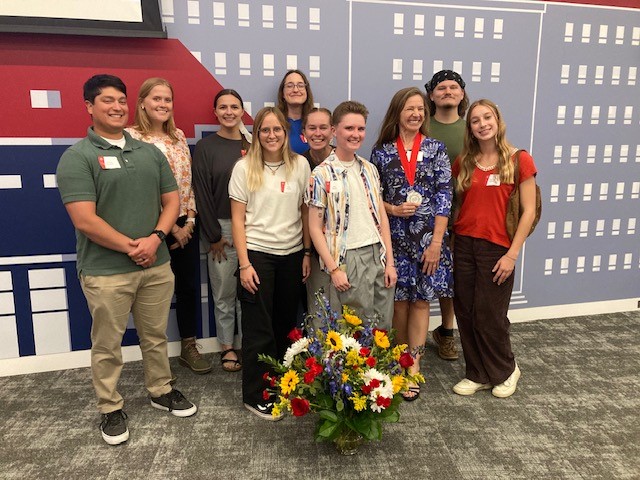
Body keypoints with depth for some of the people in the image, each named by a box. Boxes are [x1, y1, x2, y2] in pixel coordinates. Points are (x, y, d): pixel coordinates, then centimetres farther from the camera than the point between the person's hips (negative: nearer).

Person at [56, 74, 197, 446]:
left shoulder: (150, 152, 8)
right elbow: (85, 221, -16)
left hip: (157, 265, 5)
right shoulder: (77, 157, -8)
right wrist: (131, 247, -12)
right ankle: (111, 408, 29)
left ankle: (162, 391, 37)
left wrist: (155, 238, -9)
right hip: (106, 271, -4)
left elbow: (172, 200, 7)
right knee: (108, 345, 10)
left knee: (156, 336, 18)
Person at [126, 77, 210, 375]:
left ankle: (189, 348, 28)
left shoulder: (178, 136, 9)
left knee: (190, 286, 11)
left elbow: (189, 181, 8)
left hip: (185, 225, 5)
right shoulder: (132, 137, -8)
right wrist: (170, 227, -13)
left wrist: (189, 221, -3)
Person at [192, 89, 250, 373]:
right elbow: (202, 193, -4)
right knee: (224, 291, 6)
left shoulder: (252, 145, 8)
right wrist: (213, 235, -8)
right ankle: (227, 346, 22)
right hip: (221, 227, -2)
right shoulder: (205, 147, -1)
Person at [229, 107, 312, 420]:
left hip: (292, 255, 3)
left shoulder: (300, 165, 2)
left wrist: (307, 253, 5)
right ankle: (255, 396, 19)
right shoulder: (245, 168, -4)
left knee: (286, 325, 13)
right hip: (257, 254, -3)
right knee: (259, 329, 3)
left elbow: (306, 213, 7)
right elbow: (237, 219, -4)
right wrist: (244, 264, -9)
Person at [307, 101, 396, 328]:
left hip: (378, 256, 5)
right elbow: (315, 228, -7)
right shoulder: (322, 174, -6)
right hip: (348, 260, -5)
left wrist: (389, 261, 6)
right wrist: (334, 269, -12)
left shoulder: (369, 169, 10)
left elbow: (382, 216, 12)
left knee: (384, 327, 12)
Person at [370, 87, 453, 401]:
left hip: (428, 236, 0)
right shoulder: (381, 151, 3)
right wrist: (393, 209, -14)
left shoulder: (436, 149, 2)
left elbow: (444, 197, -3)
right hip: (394, 237, 0)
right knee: (399, 299, 7)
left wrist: (436, 242, -10)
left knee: (420, 300, 4)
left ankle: (413, 368, 14)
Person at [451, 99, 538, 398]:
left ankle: (505, 371, 30)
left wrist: (512, 254, -11)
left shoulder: (519, 160, -4)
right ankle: (477, 374, 27)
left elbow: (528, 211, -6)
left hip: (497, 248, -4)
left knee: (489, 315, 3)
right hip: (464, 244, 4)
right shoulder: (463, 163, 7)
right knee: (465, 313, 8)